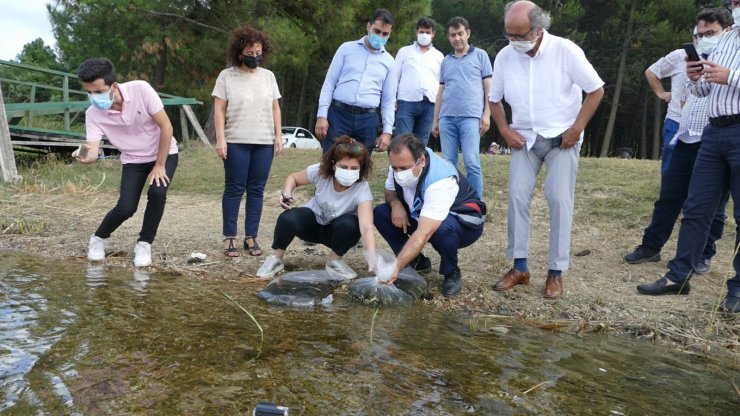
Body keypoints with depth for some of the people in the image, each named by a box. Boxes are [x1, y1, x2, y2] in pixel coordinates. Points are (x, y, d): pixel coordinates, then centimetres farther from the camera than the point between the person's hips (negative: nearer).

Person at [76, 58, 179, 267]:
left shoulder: (140, 89, -27)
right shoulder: (93, 114, -19)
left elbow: (166, 127, -21)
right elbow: (93, 151, -24)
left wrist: (159, 165, -17)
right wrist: (86, 156, -50)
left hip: (164, 153, -1)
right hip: (133, 160, 1)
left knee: (157, 193, -26)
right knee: (125, 208, -14)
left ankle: (144, 244, -5)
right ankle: (99, 239, 17)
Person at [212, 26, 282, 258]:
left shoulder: (268, 76, 12)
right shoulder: (227, 76, 1)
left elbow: (275, 108, 13)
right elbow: (219, 110, -2)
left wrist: (279, 135, 6)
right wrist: (220, 139, -9)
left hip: (264, 143, 3)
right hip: (236, 143, -3)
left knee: (257, 190, 5)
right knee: (234, 189, 0)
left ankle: (251, 237, 12)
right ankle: (229, 239, 6)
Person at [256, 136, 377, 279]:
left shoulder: (362, 189, -31)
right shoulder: (320, 171, -23)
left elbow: (366, 228, -44)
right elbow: (293, 178, -3)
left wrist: (372, 256, -61)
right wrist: (286, 193, -25)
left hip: (338, 233, -1)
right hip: (313, 221, 1)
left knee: (349, 224, -37)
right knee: (287, 218, -32)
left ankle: (334, 261, -6)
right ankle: (276, 259, -3)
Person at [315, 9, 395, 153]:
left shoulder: (389, 61, 11)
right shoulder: (347, 48, 6)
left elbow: (389, 100, 11)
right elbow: (329, 83, 4)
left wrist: (387, 131, 3)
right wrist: (322, 115, -6)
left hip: (367, 120, 2)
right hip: (338, 115, -2)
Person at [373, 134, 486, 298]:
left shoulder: (441, 180, -38)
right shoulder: (399, 164, -17)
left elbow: (423, 234, -46)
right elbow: (390, 191, 4)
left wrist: (396, 266, -53)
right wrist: (395, 204, -21)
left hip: (465, 223, -7)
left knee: (442, 228, -41)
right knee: (380, 213, -12)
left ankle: (452, 273, -10)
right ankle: (416, 261, 4)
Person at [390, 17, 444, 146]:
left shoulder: (439, 56, 16)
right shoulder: (404, 51, 12)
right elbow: (394, 76, 9)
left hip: (429, 104, 2)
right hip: (407, 101, -2)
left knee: (422, 143, 4)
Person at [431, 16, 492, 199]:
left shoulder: (480, 55, 8)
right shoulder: (446, 61, 18)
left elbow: (489, 87, 4)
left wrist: (486, 115, -6)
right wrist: (435, 120, 15)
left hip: (470, 117, -4)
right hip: (447, 118, 4)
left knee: (472, 163, -9)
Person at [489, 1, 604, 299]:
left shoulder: (565, 50, -15)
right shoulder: (505, 56, -6)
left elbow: (596, 89, -7)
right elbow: (494, 99, 9)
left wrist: (577, 127, -13)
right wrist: (505, 130, -4)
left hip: (562, 139, -3)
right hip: (524, 139, 3)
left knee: (559, 200, -8)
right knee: (517, 197, -5)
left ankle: (556, 272, 1)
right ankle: (519, 267, 5)